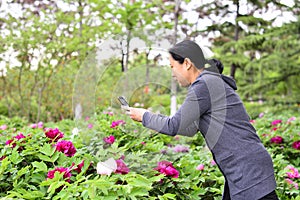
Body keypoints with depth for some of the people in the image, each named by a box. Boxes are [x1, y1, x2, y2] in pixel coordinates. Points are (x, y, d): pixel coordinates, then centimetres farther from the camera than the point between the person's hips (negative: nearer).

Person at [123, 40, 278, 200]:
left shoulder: (205, 85, -13)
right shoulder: (210, 83, 18)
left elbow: (174, 126, -10)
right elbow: (190, 129, 24)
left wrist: (144, 116, 7)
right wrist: (151, 117, 21)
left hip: (250, 168, -10)